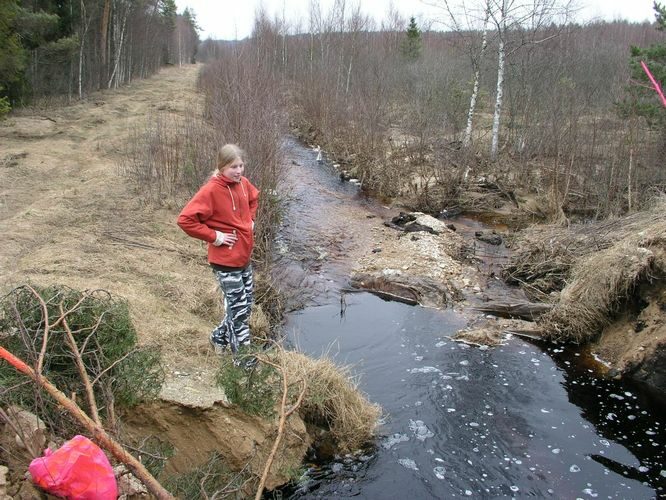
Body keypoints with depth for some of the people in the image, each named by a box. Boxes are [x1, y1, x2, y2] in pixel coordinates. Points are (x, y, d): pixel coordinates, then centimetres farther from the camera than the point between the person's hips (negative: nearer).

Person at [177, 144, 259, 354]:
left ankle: (220, 337, 41)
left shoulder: (243, 183, 1)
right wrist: (214, 236, -19)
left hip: (244, 256, 8)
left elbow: (254, 198, 25)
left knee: (245, 304, 18)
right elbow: (185, 219, -24)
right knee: (239, 308, 1)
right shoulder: (211, 191, -20)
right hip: (225, 260, -8)